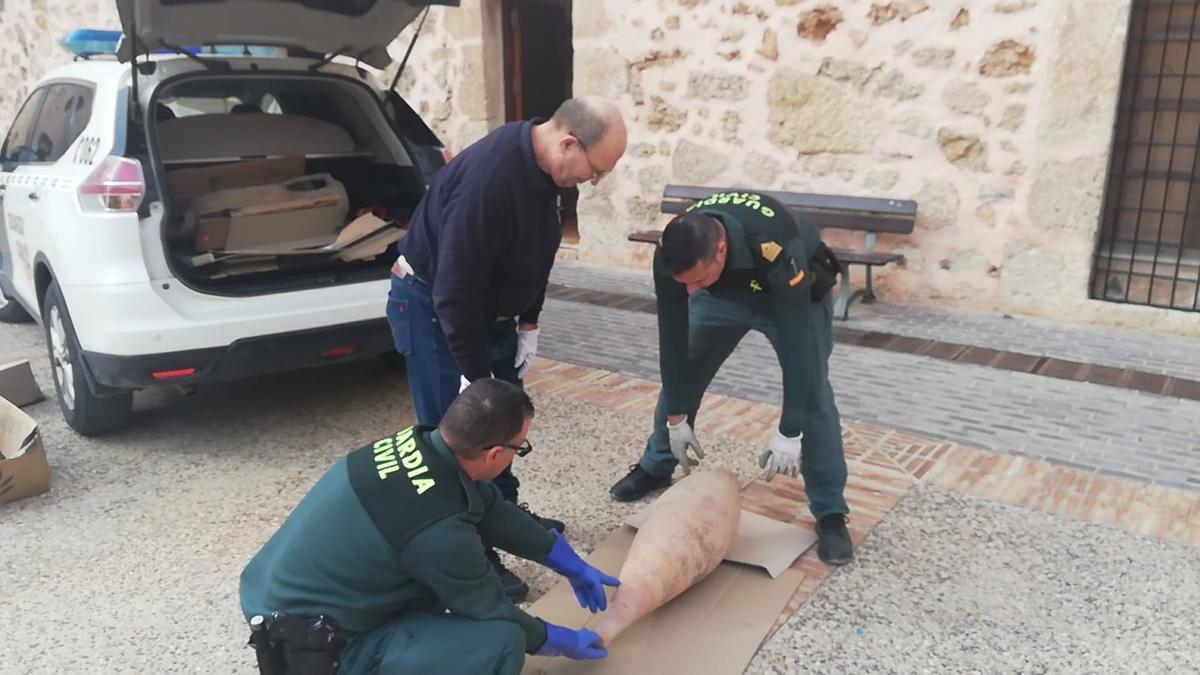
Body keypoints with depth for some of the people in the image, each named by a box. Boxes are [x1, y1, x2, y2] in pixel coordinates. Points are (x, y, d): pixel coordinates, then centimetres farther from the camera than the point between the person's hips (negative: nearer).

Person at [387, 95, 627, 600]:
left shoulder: (544, 168, -6)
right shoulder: (489, 179, -35)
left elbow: (537, 255, 9)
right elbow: (454, 290, -32)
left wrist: (528, 325, 7)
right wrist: (475, 375, -25)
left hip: (487, 307, 9)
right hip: (433, 309, -9)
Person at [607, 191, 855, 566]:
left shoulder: (778, 250, -47)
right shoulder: (672, 255, -33)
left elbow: (796, 344, -39)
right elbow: (672, 335, -22)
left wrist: (788, 434, -34)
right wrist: (676, 418, -15)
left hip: (794, 294, -3)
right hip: (723, 293, 4)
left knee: (812, 394, -14)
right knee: (679, 373, 4)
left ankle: (830, 513, -2)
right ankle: (655, 468, 26)